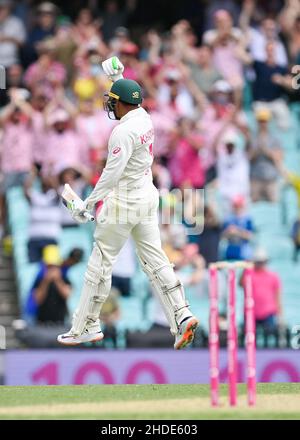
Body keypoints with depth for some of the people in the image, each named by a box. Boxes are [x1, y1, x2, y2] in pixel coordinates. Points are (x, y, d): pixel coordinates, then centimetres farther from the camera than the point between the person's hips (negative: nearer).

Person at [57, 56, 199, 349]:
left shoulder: (123, 131, -20)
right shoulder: (144, 117, 6)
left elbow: (111, 173, -23)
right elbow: (127, 99, 31)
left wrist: (87, 204, -18)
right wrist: (116, 77, 23)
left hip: (123, 201, -9)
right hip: (148, 197, 9)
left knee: (100, 263, 1)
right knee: (154, 260, 6)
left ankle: (86, 327, 8)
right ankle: (181, 316, -7)